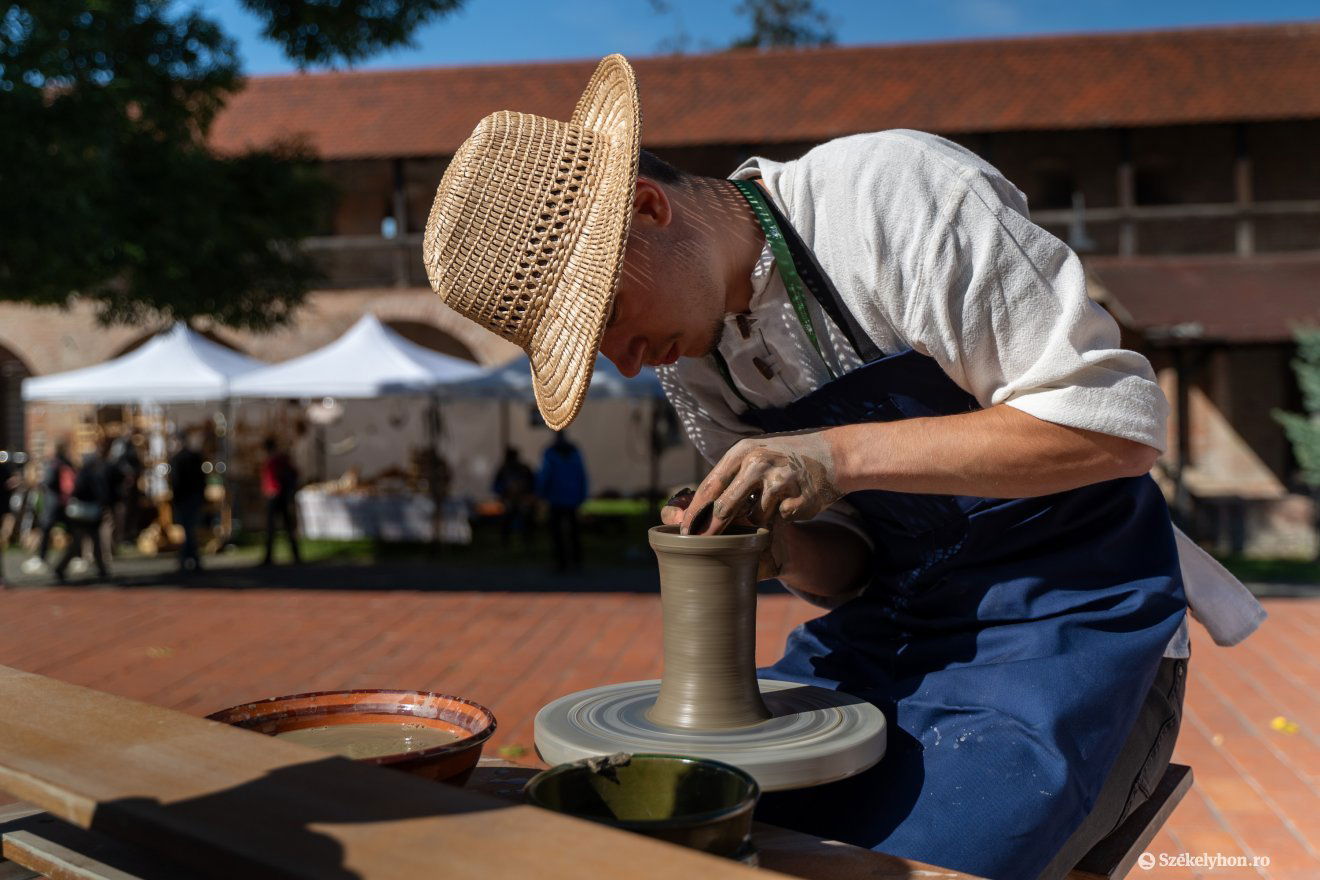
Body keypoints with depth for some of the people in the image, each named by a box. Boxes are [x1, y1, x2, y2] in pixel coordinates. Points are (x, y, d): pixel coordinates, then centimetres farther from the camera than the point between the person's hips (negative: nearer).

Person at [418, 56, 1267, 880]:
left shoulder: (898, 194, -18)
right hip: (898, 623, 6)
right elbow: (850, 568, 7)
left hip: (1068, 610, -5)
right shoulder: (690, 355, 2)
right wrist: (781, 548, -16)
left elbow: (1116, 417, -19)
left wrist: (844, 456, -24)